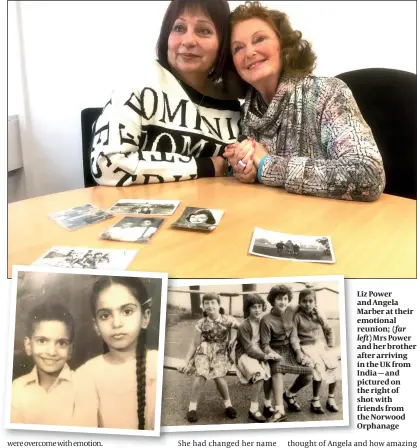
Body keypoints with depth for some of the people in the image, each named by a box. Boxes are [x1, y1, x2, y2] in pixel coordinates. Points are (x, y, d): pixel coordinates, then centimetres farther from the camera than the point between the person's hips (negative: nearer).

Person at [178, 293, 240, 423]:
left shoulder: (228, 320, -4)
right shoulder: (201, 324, -3)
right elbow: (194, 344, 0)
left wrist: (233, 340, -1)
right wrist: (185, 362, -4)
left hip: (221, 353, 0)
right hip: (204, 351, 0)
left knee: (218, 376, -22)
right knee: (201, 375, -24)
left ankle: (227, 403, 4)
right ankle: (192, 406, -9)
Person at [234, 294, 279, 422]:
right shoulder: (244, 326, -15)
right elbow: (249, 349, -18)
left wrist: (270, 354, -15)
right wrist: (265, 356, -29)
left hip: (260, 354, 5)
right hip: (245, 355, -5)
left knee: (271, 372, -24)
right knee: (259, 374, -32)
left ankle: (268, 405, -4)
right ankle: (253, 410, -19)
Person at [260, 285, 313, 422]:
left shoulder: (291, 312, 0)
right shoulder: (266, 320, -12)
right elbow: (265, 344, -11)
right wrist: (272, 355, -28)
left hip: (291, 349, 4)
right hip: (276, 350, -4)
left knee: (309, 373, -18)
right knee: (278, 368, -38)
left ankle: (289, 395, 12)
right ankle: (280, 410, -41)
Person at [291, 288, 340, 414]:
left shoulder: (318, 314, 5)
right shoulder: (297, 317, -7)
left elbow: (328, 329, 16)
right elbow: (294, 337, -10)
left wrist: (331, 345, 6)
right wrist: (298, 352, -21)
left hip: (319, 344, 4)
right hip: (306, 346, -4)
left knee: (333, 364, -18)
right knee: (319, 366, -29)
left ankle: (331, 399, -1)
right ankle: (315, 401, -16)